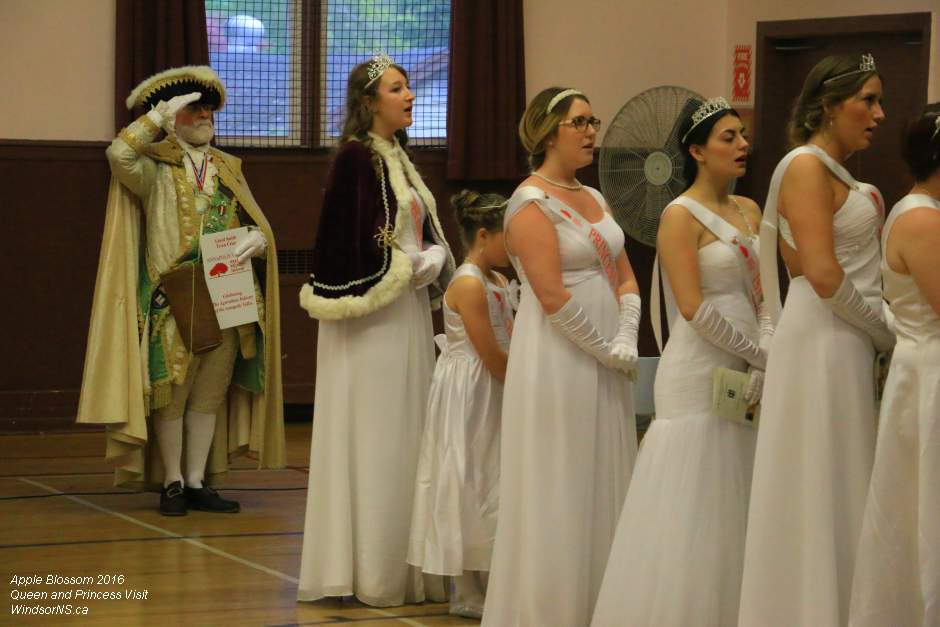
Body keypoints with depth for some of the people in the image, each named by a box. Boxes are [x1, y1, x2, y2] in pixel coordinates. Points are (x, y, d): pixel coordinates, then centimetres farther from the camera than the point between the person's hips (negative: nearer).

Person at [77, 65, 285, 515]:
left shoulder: (228, 168, 15)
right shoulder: (154, 164, 1)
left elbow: (257, 223, 12)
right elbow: (120, 154, -21)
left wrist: (256, 239, -12)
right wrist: (160, 115, -13)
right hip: (172, 301, -4)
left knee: (210, 394, 7)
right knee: (170, 392, -1)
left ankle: (197, 481, 15)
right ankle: (172, 482, 9)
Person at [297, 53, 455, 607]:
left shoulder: (397, 157, 13)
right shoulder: (356, 157, -13)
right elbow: (355, 241, -18)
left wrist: (430, 263, -1)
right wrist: (413, 268, -11)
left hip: (406, 311, 9)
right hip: (372, 317, -9)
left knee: (403, 435, 12)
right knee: (374, 437, -4)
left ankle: (398, 566, 18)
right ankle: (372, 570, 2)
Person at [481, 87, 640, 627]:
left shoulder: (595, 199, 14)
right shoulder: (532, 204, -11)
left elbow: (625, 279, 11)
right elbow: (553, 297, -18)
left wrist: (627, 343, -5)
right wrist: (606, 351, -12)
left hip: (606, 368, 8)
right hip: (559, 364, -8)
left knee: (602, 491, 10)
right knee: (560, 495, -2)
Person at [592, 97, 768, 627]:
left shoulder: (750, 211, 12)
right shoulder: (681, 216, -8)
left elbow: (765, 297, 7)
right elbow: (694, 308, -15)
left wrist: (763, 366, -8)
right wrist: (762, 358, -12)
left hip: (745, 371, 7)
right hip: (700, 370, -7)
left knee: (737, 504, 8)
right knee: (693, 508, -4)